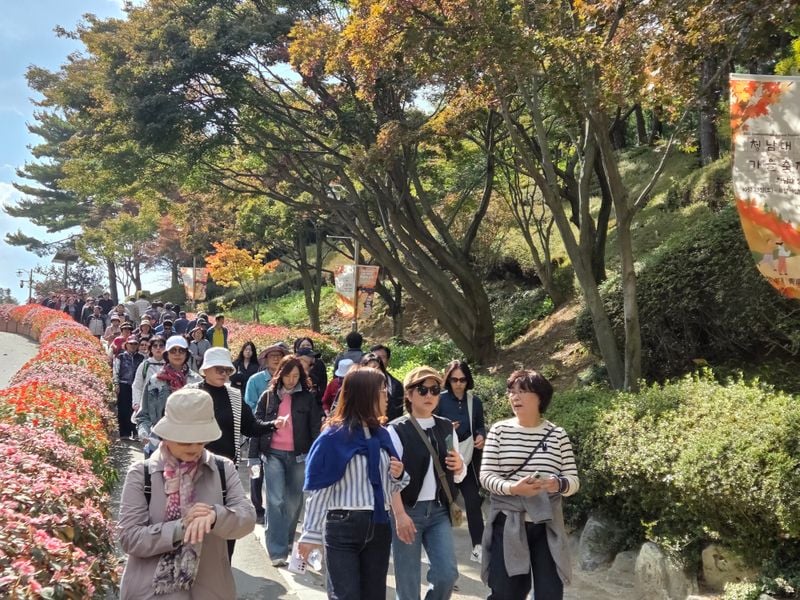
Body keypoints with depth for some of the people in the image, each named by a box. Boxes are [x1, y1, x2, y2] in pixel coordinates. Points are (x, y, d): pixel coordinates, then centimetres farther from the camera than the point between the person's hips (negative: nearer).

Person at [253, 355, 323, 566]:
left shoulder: (308, 398, 3)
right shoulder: (268, 396, 5)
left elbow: (315, 428, 2)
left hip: (299, 455, 1)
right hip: (273, 454, -1)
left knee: (294, 501, 10)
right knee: (276, 501, -7)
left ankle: (287, 539, 30)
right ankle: (278, 551, -4)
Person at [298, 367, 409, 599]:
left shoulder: (381, 435, 8)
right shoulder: (334, 437, -9)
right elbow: (318, 490, -8)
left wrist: (398, 475, -4)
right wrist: (311, 533, -7)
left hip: (379, 527, 6)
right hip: (342, 528, -5)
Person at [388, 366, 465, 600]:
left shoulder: (447, 428, 8)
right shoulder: (397, 430, -8)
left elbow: (459, 477, 15)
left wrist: (459, 466, -7)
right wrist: (400, 515, -19)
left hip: (439, 510, 4)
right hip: (408, 510, -4)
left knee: (447, 573, -1)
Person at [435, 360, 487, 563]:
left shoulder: (475, 402, 1)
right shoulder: (440, 400, -8)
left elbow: (480, 426, 12)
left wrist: (481, 436, -9)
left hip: (469, 460, 2)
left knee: (474, 501, -2)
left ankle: (477, 547, 7)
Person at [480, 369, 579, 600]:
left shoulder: (557, 434, 1)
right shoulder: (499, 430, -2)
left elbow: (573, 480, 1)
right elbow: (486, 475, -5)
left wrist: (558, 484, -22)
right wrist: (512, 488, -24)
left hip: (547, 525, 1)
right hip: (508, 523, -1)